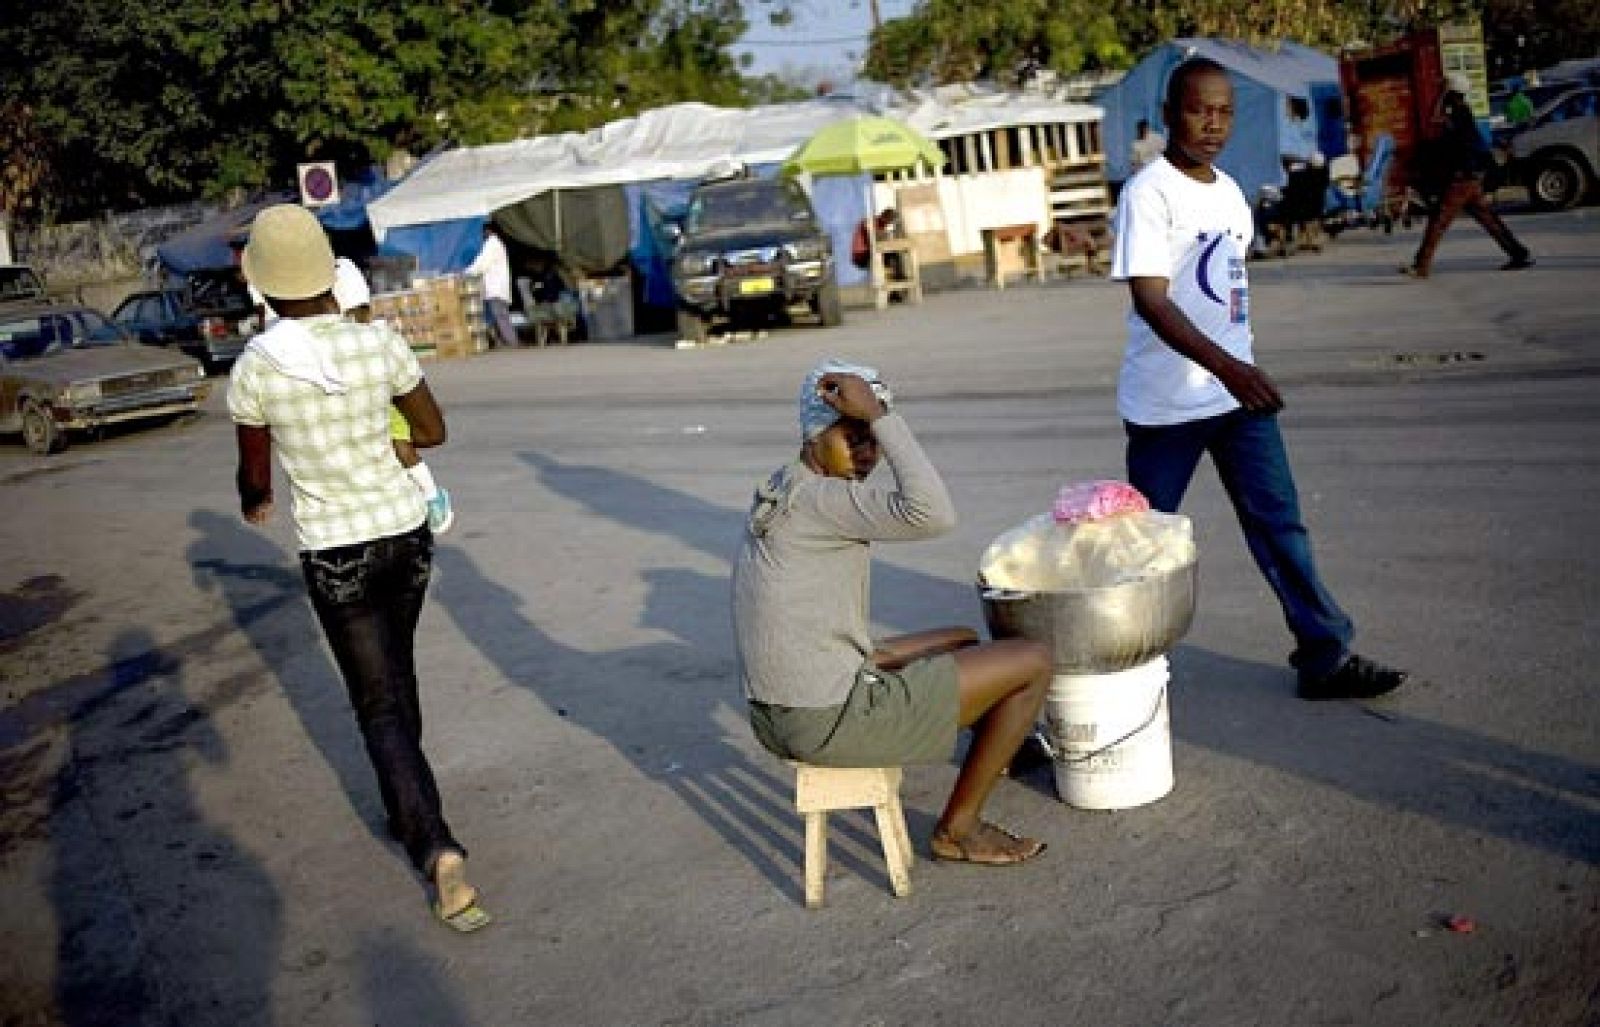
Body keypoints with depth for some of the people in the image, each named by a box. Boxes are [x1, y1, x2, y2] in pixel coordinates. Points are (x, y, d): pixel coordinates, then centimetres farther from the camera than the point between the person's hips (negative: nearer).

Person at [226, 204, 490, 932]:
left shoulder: (255, 367, -15)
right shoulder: (380, 344, -9)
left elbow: (255, 475, 0)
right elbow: (433, 432, 5)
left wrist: (251, 503, 24)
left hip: (336, 555, -3)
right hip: (406, 533, 4)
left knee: (380, 709, 3)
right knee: (396, 674, 27)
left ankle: (439, 852, -11)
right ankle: (407, 807, 44)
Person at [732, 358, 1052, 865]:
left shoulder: (784, 491, 10)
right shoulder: (815, 498, -21)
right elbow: (934, 514, -35)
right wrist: (878, 414, -28)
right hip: (829, 722, -10)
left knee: (964, 640, 29)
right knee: (1034, 660, -1)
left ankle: (999, 744, 55)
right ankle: (957, 830, 9)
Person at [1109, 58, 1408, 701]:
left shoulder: (1229, 190, 10)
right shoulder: (1148, 194, -14)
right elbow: (1149, 300, -23)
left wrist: (1239, 370, 19)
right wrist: (1225, 366, -34)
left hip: (1237, 387, 7)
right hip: (1166, 401, -7)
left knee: (1279, 522, 5)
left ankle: (1325, 655, 11)